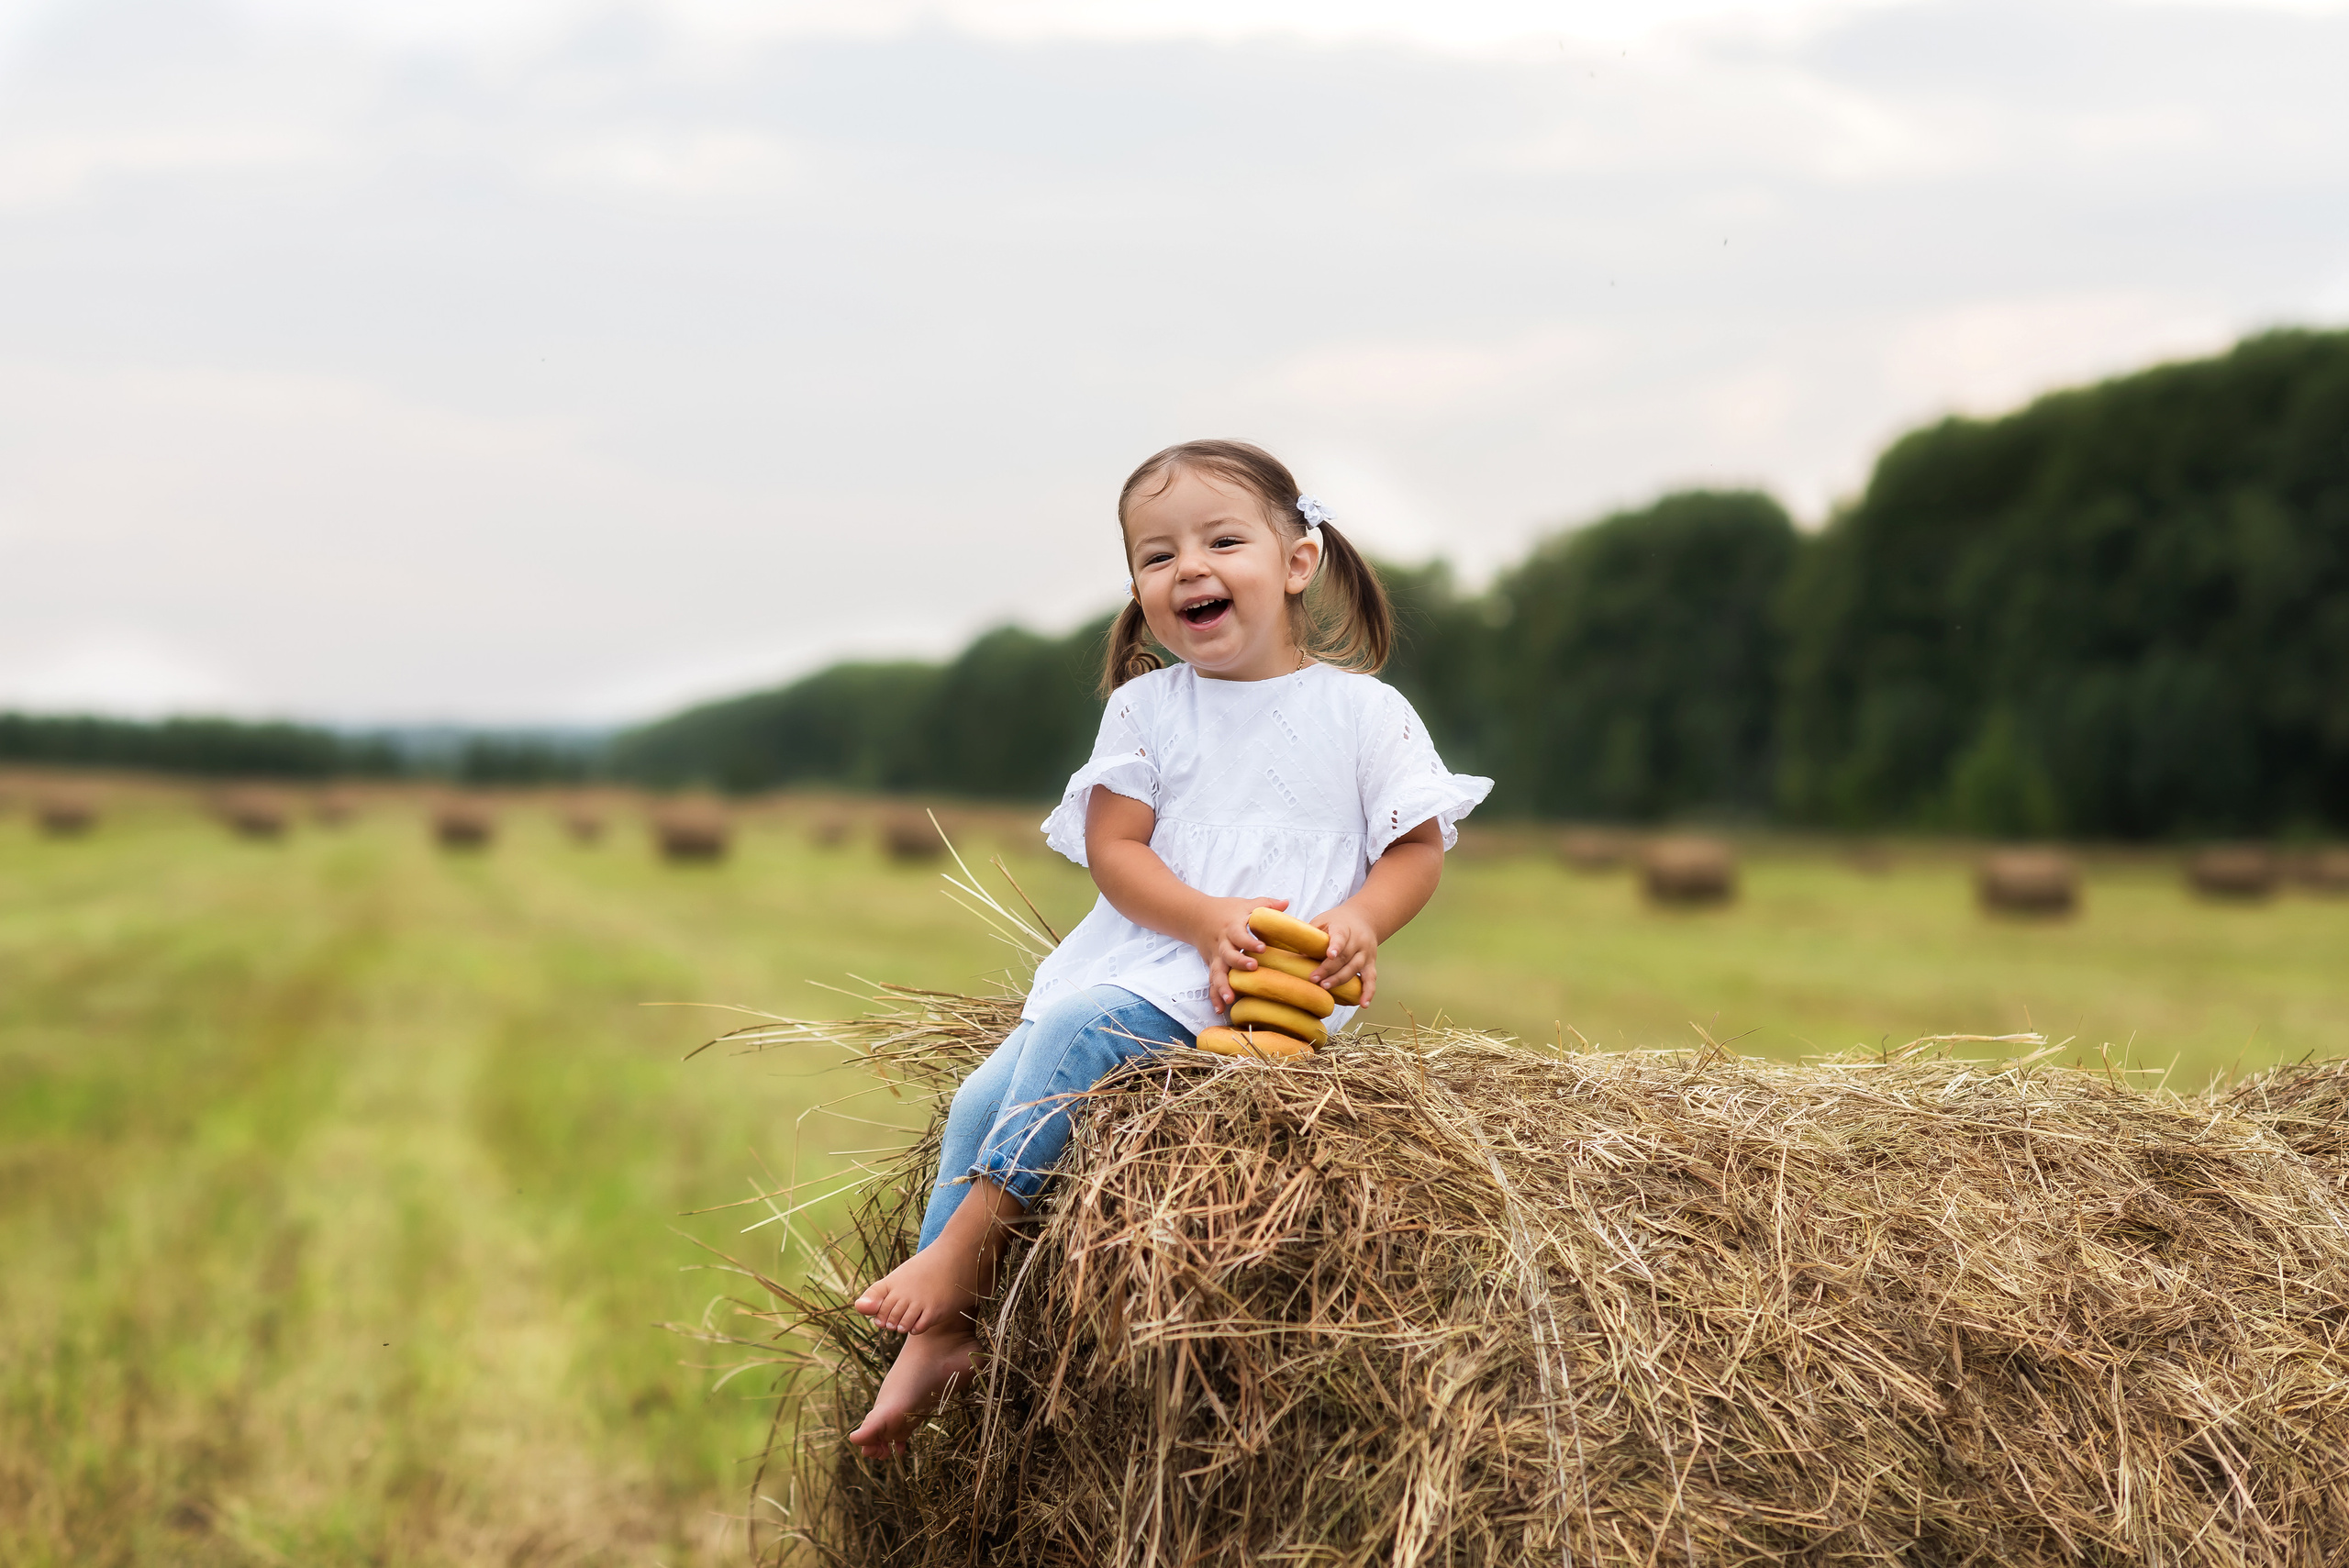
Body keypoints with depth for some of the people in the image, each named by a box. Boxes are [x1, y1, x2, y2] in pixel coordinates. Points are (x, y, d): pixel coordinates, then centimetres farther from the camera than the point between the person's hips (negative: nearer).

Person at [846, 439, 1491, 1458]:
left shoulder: (1365, 711, 2)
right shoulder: (1145, 708, 9)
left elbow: (1419, 847, 3)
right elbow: (1113, 849, 1)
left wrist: (1362, 921, -18)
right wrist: (1207, 919, -17)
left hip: (1282, 983, -5)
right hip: (1144, 950, 5)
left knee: (1077, 1027, -28)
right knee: (980, 1100, -9)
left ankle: (967, 1243, -22)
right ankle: (938, 1333, -4)